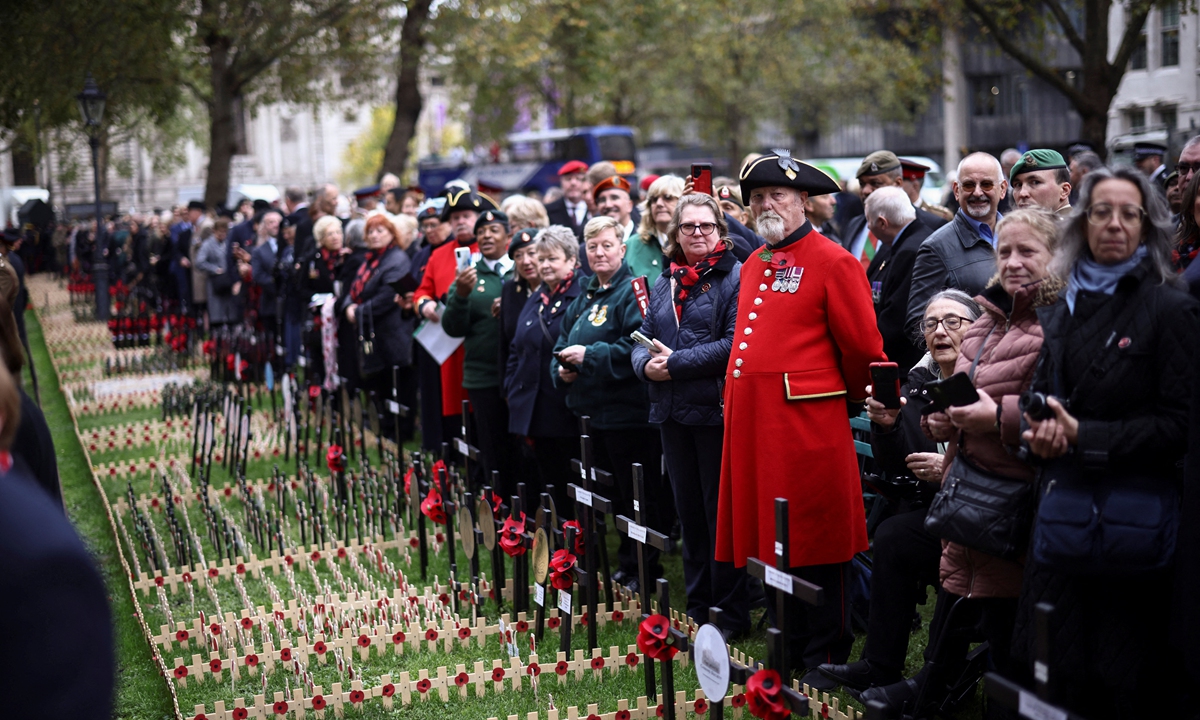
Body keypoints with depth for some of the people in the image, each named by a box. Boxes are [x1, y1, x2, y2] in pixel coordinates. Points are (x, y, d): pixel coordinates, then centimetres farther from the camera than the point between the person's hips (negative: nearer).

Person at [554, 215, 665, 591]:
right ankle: (625, 564, 24)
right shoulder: (583, 298, 17)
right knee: (615, 495, 15)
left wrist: (589, 355, -20)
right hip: (592, 412, 9)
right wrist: (562, 368, 1)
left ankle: (645, 569, 6)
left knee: (639, 496, -2)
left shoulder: (633, 292, -11)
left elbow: (636, 348, -23)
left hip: (628, 414, -9)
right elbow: (562, 345, 22)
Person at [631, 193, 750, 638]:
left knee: (720, 513, -1)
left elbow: (734, 344, -17)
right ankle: (697, 608, 23)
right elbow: (644, 338, 16)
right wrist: (646, 364, -7)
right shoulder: (666, 281, 15)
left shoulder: (735, 277, -8)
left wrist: (675, 363, -16)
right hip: (672, 413, 7)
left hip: (715, 412, -7)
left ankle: (730, 613, 8)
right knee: (689, 513, 13)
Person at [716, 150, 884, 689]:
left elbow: (863, 347, -5)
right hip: (752, 423, 7)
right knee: (767, 542, 12)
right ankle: (785, 653, 22)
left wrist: (850, 400, 8)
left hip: (805, 422, -7)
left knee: (812, 548, 0)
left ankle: (824, 663, 9)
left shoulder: (833, 263, -7)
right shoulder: (753, 266, 16)